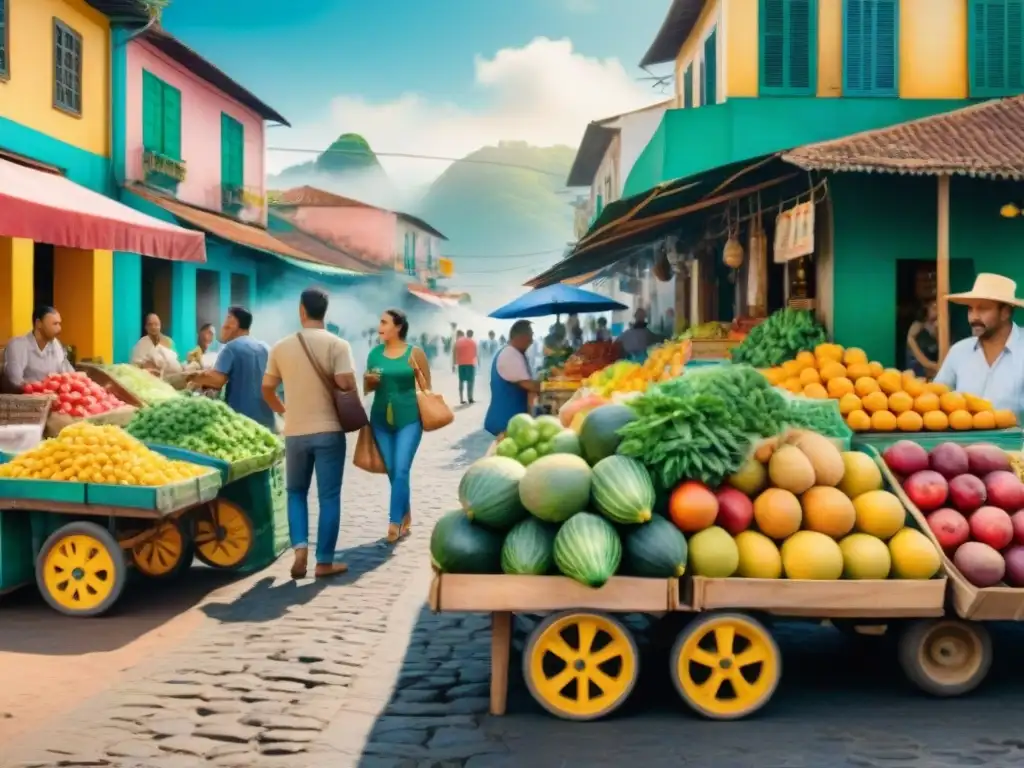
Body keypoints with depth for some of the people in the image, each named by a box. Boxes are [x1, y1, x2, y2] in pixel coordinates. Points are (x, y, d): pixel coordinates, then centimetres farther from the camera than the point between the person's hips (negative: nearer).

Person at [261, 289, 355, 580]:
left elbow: (267, 390, 9)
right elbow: (346, 384, -17)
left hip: (295, 432, 2)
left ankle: (300, 550, 0)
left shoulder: (281, 347, 3)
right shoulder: (337, 345, -7)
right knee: (329, 496, 5)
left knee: (296, 492, 17)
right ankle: (324, 561, 6)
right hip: (329, 430, -2)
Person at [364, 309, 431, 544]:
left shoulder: (415, 353, -4)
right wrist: (370, 381, -5)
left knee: (401, 470, -11)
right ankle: (405, 515, 24)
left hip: (409, 419, -4)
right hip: (381, 419, 4)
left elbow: (427, 388, 4)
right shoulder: (375, 353, 6)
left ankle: (394, 523, -9)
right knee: (391, 471, 8)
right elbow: (366, 388, 15)